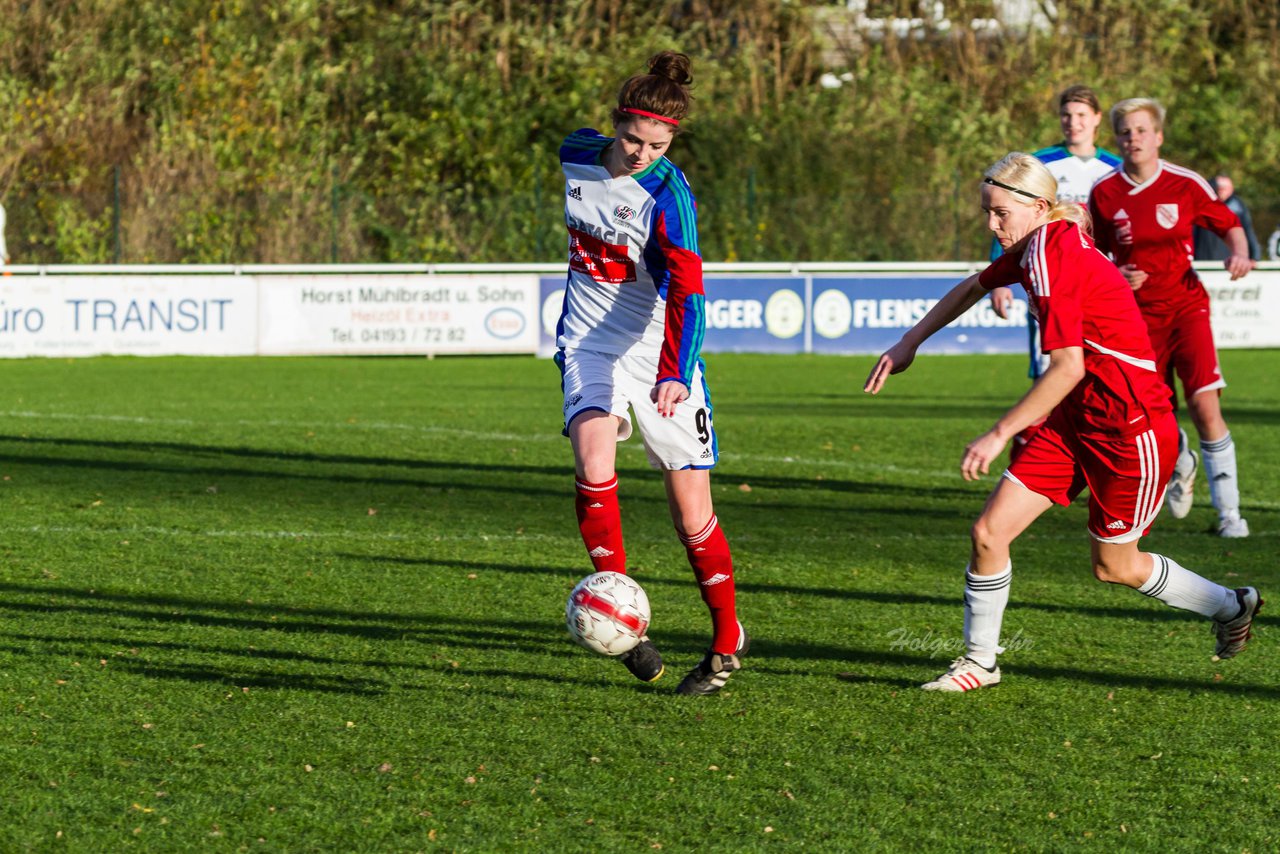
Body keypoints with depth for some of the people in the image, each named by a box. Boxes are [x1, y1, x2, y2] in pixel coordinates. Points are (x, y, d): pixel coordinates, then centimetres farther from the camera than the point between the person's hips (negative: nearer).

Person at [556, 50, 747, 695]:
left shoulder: (668, 195, -20)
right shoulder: (577, 155, -3)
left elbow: (685, 291, -30)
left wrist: (674, 375, -43)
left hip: (656, 349, -3)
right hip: (588, 341, 4)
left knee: (692, 511, -2)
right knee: (594, 465, -26)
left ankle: (728, 640, 17)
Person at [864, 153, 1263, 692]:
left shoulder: (1051, 259, -23)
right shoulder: (1037, 245, 4)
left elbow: (1067, 368, -28)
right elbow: (974, 288, 24)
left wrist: (998, 435, -25)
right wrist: (910, 342, 20)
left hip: (1131, 424, -9)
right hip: (1076, 421, 9)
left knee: (1115, 567, 9)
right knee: (988, 532, -1)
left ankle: (1233, 606, 32)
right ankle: (979, 662, 12)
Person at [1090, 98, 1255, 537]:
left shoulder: (1186, 184, -4)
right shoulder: (1104, 193, -1)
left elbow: (1230, 225, 7)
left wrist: (1238, 253, -14)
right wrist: (1115, 277, -10)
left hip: (1186, 306, -2)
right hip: (1137, 315, 2)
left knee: (1205, 406, -17)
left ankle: (1229, 511, -10)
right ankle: (1182, 463, 41)